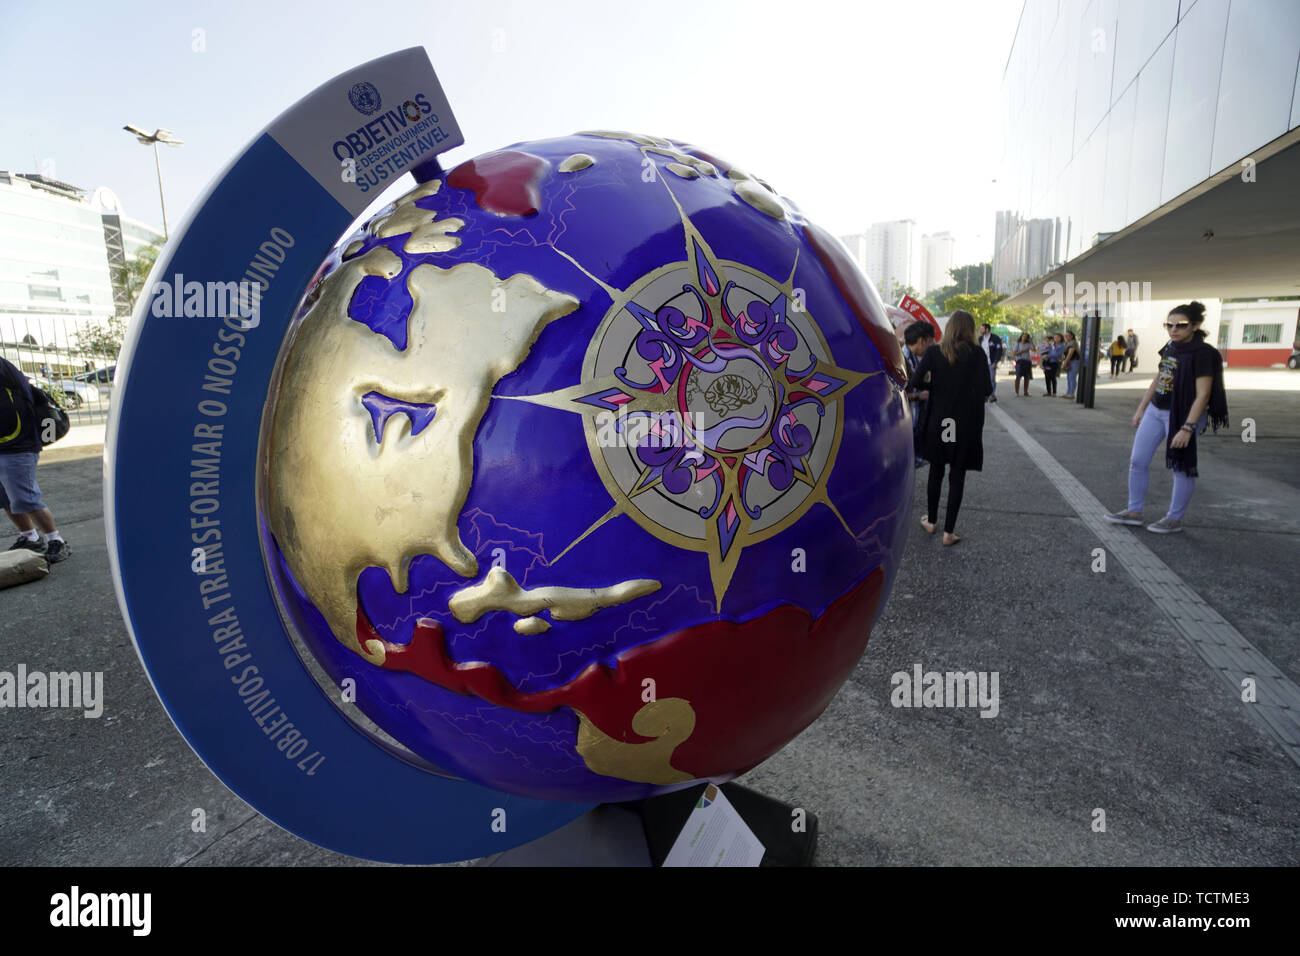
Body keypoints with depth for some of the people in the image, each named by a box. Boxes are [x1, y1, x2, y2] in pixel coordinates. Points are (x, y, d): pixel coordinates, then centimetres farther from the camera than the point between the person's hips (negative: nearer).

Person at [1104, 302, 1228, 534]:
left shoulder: (1202, 353, -16)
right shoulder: (1171, 347, 6)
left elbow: (1202, 395, -20)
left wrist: (1187, 428, -25)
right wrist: (1141, 409, 18)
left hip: (1182, 416, -8)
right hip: (1155, 411, 8)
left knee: (1181, 467, 4)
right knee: (1137, 462, 8)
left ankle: (1174, 519, 16)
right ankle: (1134, 512, 18)